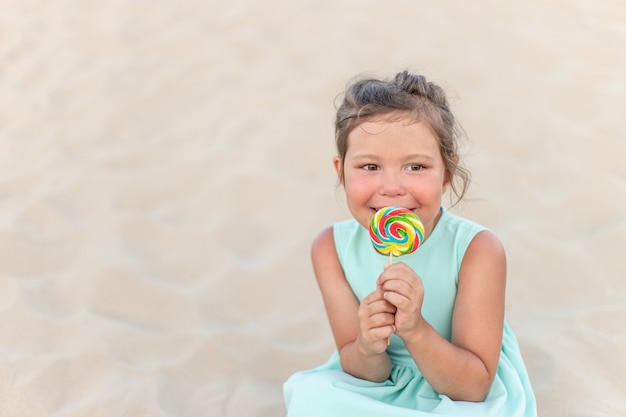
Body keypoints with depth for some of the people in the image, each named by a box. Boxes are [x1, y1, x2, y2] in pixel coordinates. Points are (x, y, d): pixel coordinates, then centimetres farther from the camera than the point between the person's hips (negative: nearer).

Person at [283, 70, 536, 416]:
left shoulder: (477, 250, -23)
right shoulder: (332, 248, -16)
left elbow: (473, 388, -21)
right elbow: (363, 373, -10)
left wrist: (415, 330, -38)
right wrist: (368, 350, -34)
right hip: (380, 384, 2)